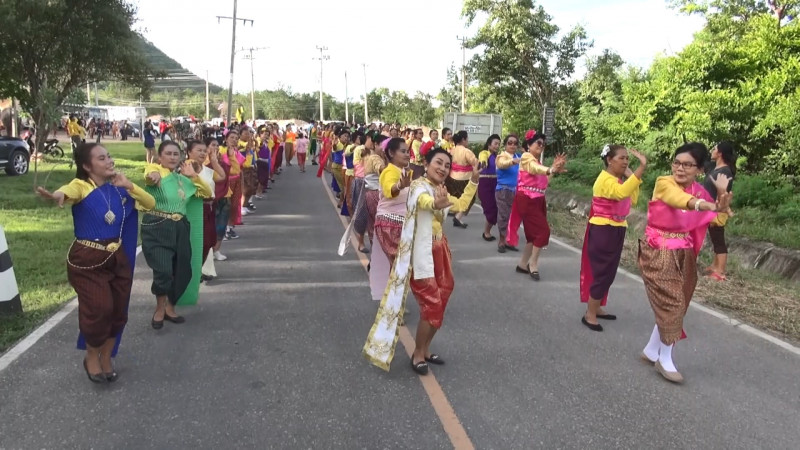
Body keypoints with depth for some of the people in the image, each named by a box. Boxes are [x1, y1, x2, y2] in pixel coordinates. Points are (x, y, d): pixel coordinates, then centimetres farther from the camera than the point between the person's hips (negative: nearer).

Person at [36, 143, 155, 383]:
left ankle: (106, 359, 31)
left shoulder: (119, 188, 4)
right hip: (87, 260, -5)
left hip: (118, 258, 5)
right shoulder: (81, 185, -10)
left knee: (118, 312, 8)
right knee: (99, 310, -12)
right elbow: (68, 190, -33)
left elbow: (151, 204, 5)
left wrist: (129, 186, -11)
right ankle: (91, 358, 16)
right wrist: (57, 195, -58)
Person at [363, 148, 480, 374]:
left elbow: (461, 204, 29)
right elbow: (424, 201, -40)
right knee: (432, 306, -9)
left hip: (439, 252, 9)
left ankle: (425, 349, 29)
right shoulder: (419, 186, -14)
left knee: (439, 305, 13)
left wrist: (474, 181, 18)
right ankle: (417, 354, 10)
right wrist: (436, 204, -64)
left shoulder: (440, 190, 14)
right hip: (422, 255, -9)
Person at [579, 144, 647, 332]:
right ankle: (589, 314, 4)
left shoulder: (618, 180, 12)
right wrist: (642, 167, -41)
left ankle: (597, 308, 27)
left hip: (616, 231, 9)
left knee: (608, 274, 15)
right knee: (602, 273, -6)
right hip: (603, 231, -9)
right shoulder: (605, 179, -18)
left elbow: (632, 199, 8)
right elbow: (622, 193, -39)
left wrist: (631, 176, 3)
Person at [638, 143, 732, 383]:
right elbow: (680, 199, -37)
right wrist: (708, 206, -55)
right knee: (671, 303, -6)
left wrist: (722, 196, -18)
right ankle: (665, 360, 11)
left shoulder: (700, 191, 5)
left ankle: (651, 350, 29)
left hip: (683, 254, 6)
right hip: (659, 253, -6)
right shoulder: (664, 183, -14)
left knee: (673, 304, 12)